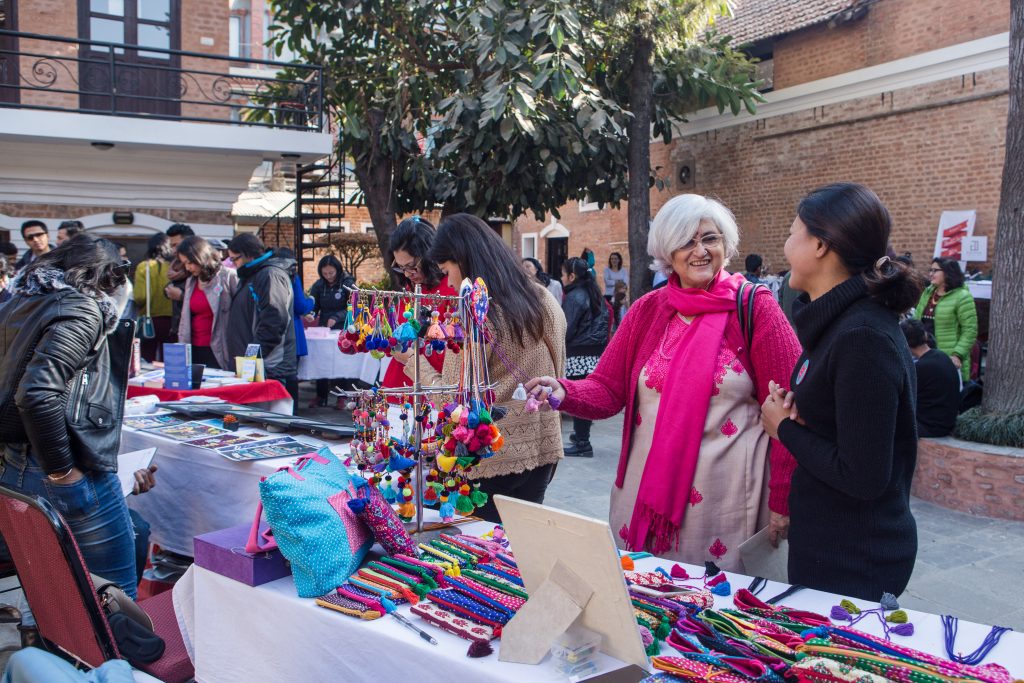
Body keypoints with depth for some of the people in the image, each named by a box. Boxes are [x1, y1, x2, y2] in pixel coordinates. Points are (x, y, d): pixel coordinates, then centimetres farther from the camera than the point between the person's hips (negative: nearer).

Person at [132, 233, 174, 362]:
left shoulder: (144, 267, -7)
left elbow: (140, 297, -11)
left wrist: (139, 308, 9)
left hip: (150, 320, -1)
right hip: (170, 321, 1)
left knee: (147, 360, 8)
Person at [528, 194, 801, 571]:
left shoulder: (754, 307, -4)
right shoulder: (647, 309, 6)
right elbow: (606, 390, 4)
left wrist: (782, 500, -8)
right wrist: (563, 392, -17)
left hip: (725, 496, -3)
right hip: (647, 492, 3)